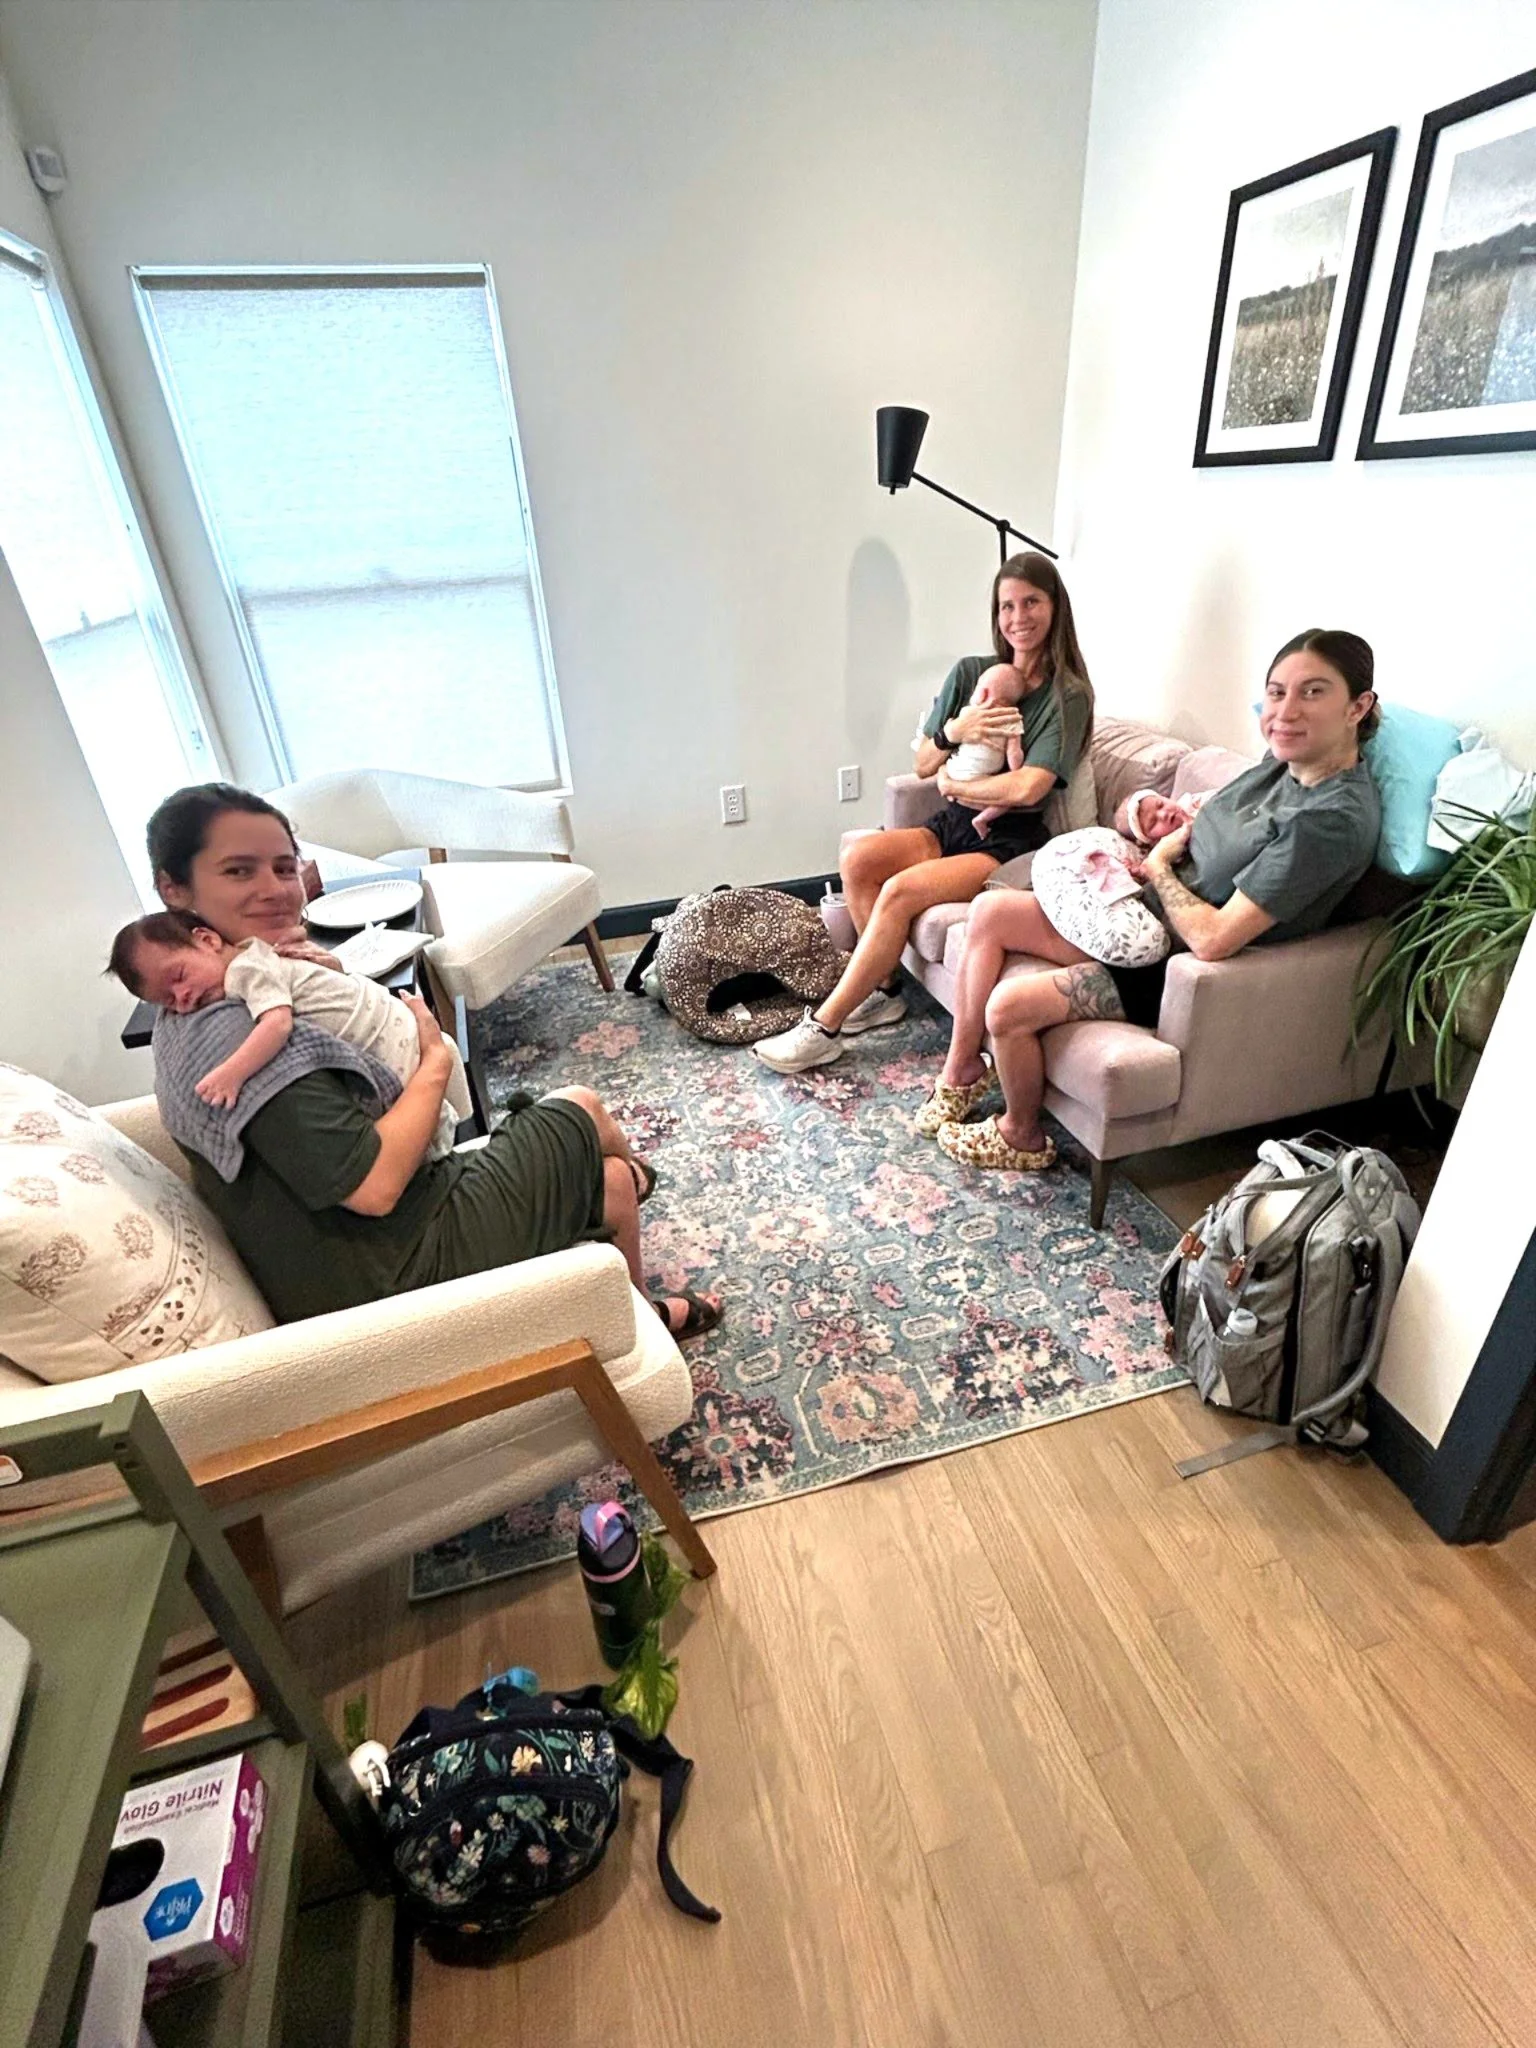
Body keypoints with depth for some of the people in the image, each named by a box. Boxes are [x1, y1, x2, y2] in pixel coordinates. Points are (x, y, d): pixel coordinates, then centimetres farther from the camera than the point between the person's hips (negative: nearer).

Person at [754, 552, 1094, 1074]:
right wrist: (952, 732, -12)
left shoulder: (1069, 695, -6)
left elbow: (1028, 789, -18)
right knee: (858, 857, -20)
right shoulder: (970, 672, 9)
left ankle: (825, 1026, -20)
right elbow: (921, 763, 8)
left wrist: (953, 784, -6)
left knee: (901, 890, -28)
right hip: (954, 824, 6)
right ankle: (884, 990, -5)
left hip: (1011, 842, -6)